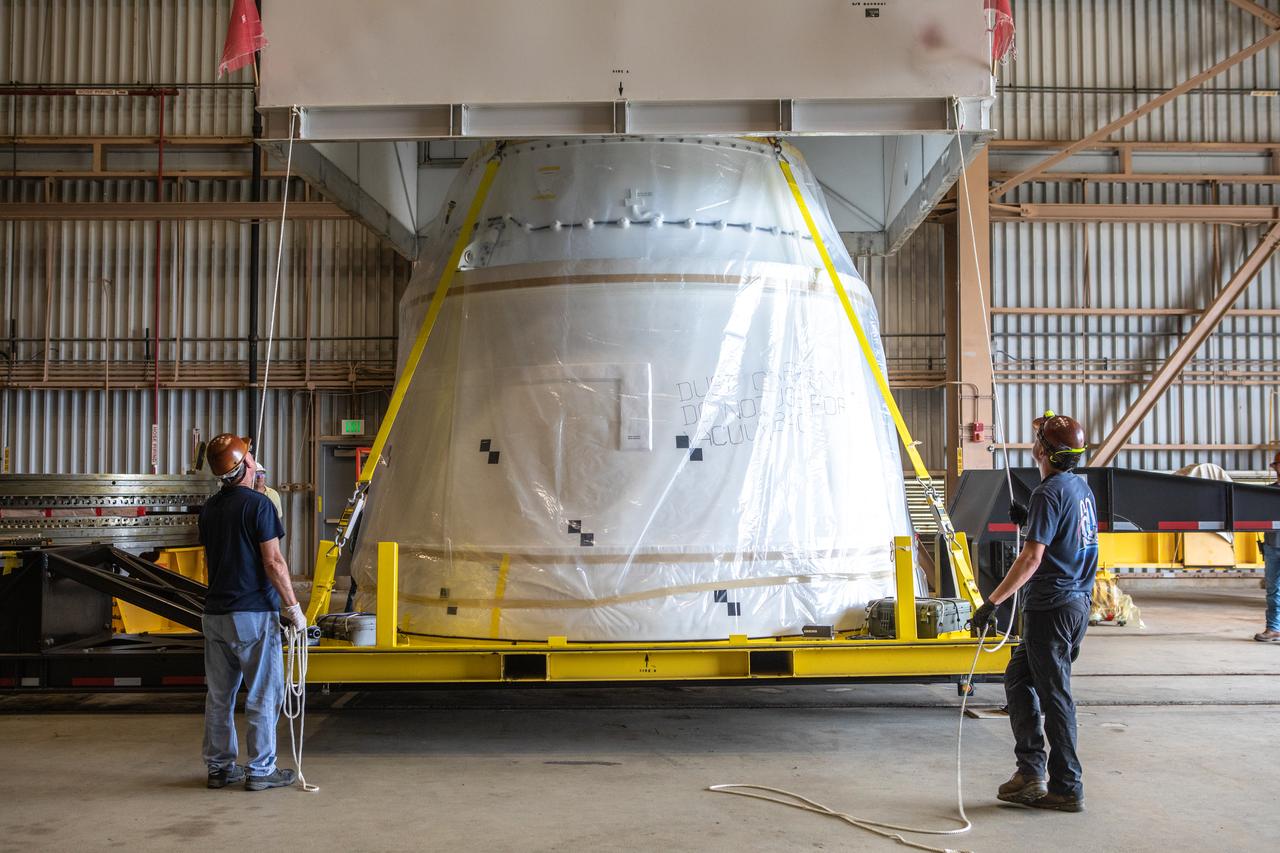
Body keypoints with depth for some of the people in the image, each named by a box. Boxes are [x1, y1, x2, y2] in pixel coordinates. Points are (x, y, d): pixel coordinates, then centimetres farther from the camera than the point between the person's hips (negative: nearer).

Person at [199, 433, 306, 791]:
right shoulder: (257, 504, -12)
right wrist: (293, 606, -9)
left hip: (216, 612, 7)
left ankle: (220, 767, 20)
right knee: (264, 694, 2)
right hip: (254, 614, -7)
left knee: (219, 695, 13)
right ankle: (260, 769, 6)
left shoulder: (209, 508, 10)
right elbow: (273, 562, -15)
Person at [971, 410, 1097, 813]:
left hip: (1051, 608, -10)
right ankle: (1031, 772, 16)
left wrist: (992, 603, -21)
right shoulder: (1081, 487, 11)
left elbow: (1032, 558, -23)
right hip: (1077, 603, 10)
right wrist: (1029, 520, 20)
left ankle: (1067, 788, 10)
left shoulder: (1048, 493, -18)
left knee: (1055, 696, 0)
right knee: (1018, 679, 17)